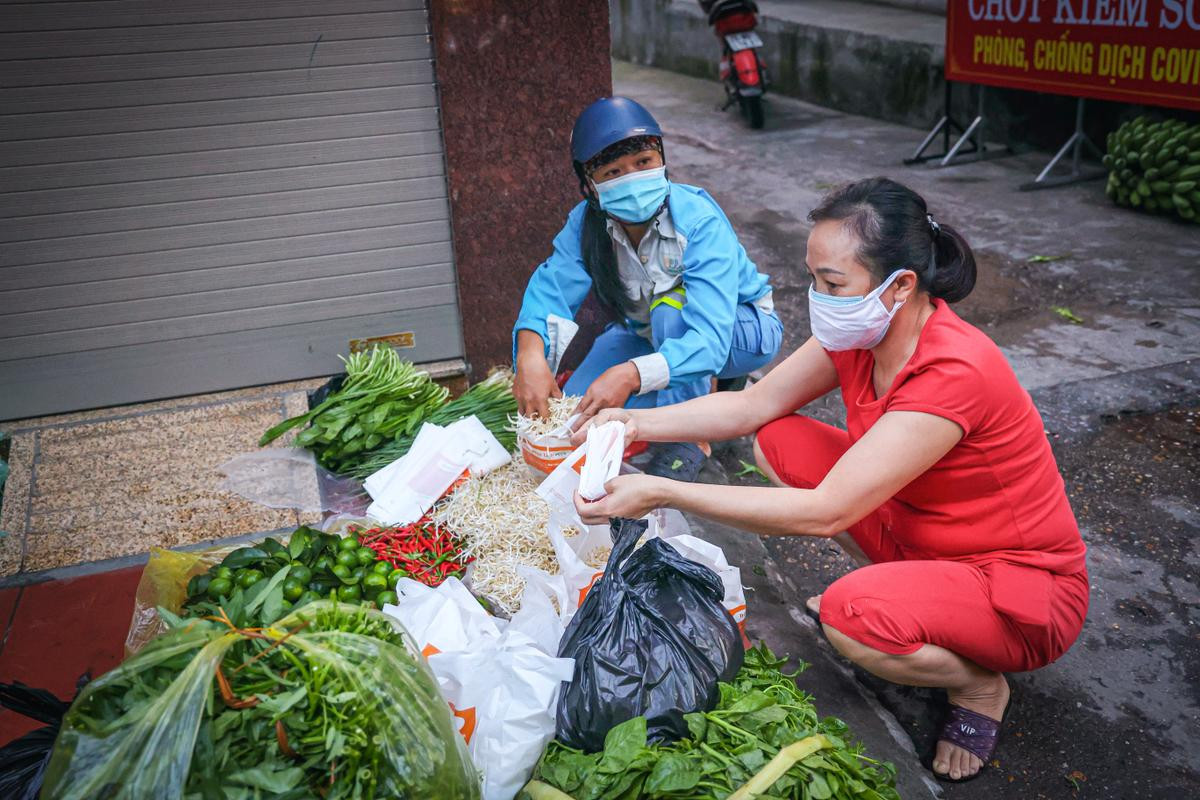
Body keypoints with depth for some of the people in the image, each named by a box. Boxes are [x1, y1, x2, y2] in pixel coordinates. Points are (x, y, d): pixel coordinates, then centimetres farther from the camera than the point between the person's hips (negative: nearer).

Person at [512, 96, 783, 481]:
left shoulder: (700, 221, -35)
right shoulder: (587, 222, -18)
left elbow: (708, 339, -44)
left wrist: (631, 374, -60)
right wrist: (530, 355, -49)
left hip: (741, 329, -5)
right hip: (647, 333, 5)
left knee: (671, 308, -37)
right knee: (578, 413, -10)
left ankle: (685, 443, -20)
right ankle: (702, 386, 10)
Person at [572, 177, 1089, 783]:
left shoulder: (953, 374, -34)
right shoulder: (861, 332, -9)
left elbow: (824, 512, -36)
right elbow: (751, 406, -3)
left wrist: (662, 494, -36)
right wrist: (638, 423, -17)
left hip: (1027, 592, -7)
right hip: (923, 538, 7)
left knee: (851, 616, -36)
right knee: (779, 442, -2)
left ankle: (979, 685, -1)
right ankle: (896, 586, 13)